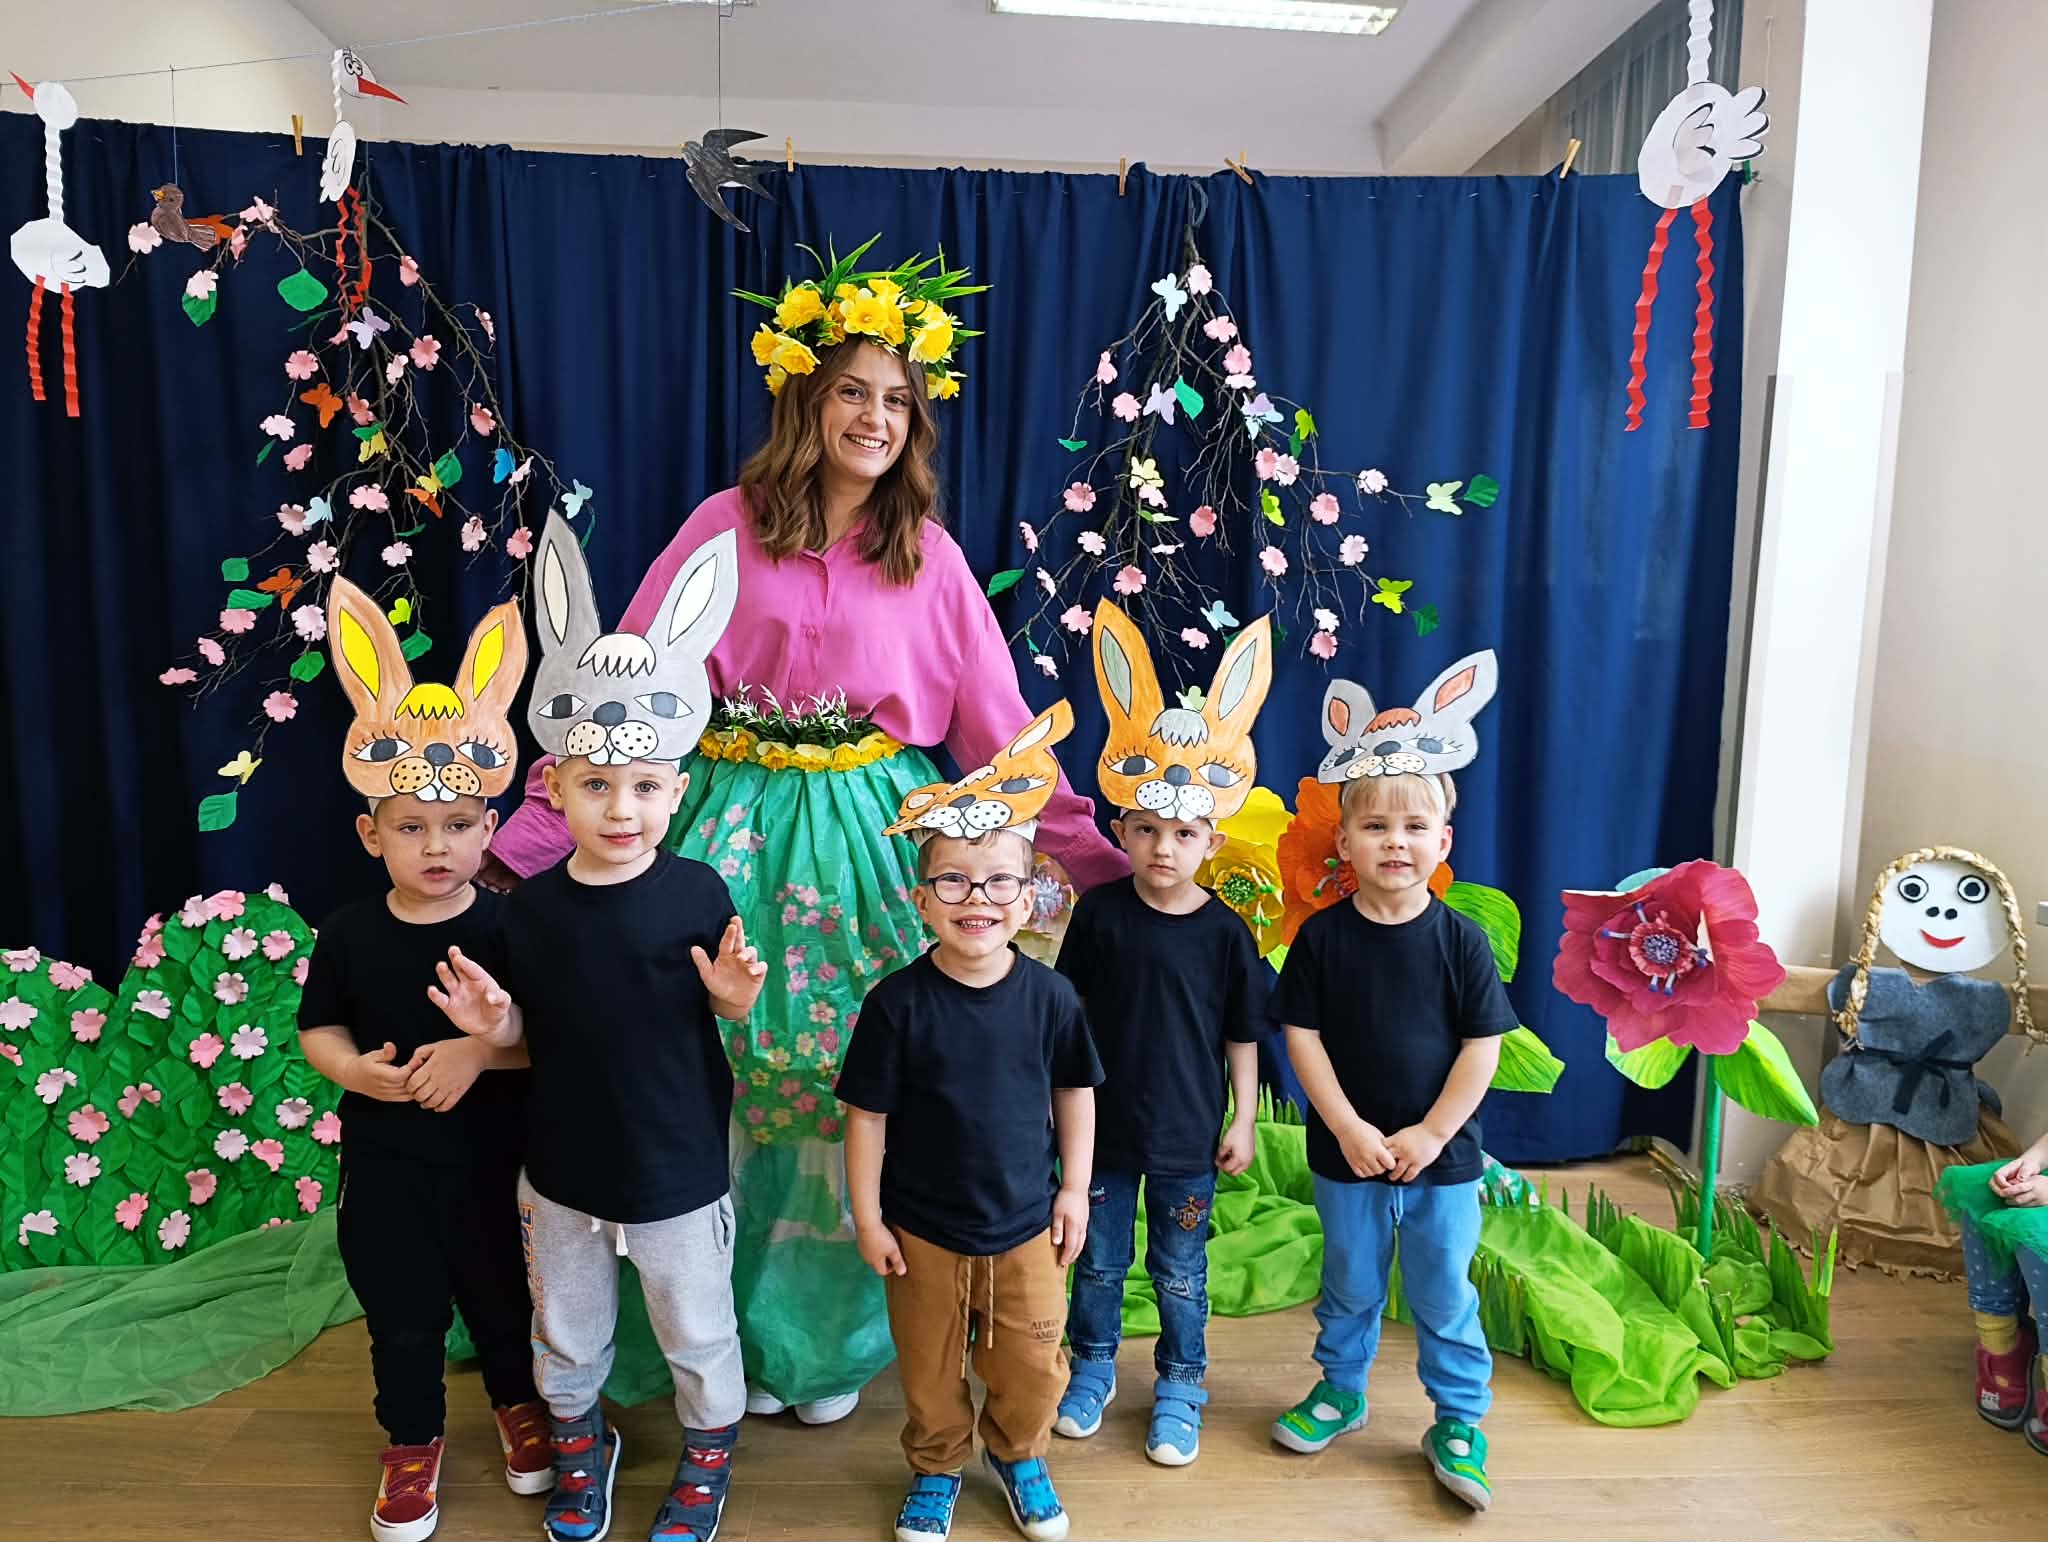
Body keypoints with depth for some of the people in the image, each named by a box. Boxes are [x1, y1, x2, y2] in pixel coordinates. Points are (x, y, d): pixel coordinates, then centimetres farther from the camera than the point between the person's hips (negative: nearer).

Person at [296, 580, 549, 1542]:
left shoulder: (505, 931, -14)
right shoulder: (348, 933, -7)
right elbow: (318, 1030, 2)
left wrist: (480, 1051, -28)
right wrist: (355, 1069, -17)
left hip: (490, 1157, -1)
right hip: (384, 1161, 1)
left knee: (499, 1291, 18)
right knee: (401, 1316, 16)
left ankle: (519, 1404, 44)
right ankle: (412, 1442, 39)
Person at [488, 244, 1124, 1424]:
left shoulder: (929, 555, 6)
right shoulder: (727, 527, 1)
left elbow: (998, 726, 5)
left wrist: (1097, 856, 1)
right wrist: (526, 836, -8)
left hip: (873, 837, 1)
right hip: (737, 828, 0)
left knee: (859, 1084, 5)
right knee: (727, 1078, 5)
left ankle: (833, 1342, 29)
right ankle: (737, 1335, 30)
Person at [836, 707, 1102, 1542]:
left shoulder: (1050, 995, -11)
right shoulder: (899, 1001, -17)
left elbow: (1074, 1091, 2)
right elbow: (867, 1114, -9)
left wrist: (1074, 1189, 4)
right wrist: (867, 1216, -6)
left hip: (1026, 1222, 1)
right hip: (922, 1226, -1)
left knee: (1032, 1364, 13)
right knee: (930, 1368, 17)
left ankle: (1018, 1451, 44)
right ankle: (936, 1467, 45)